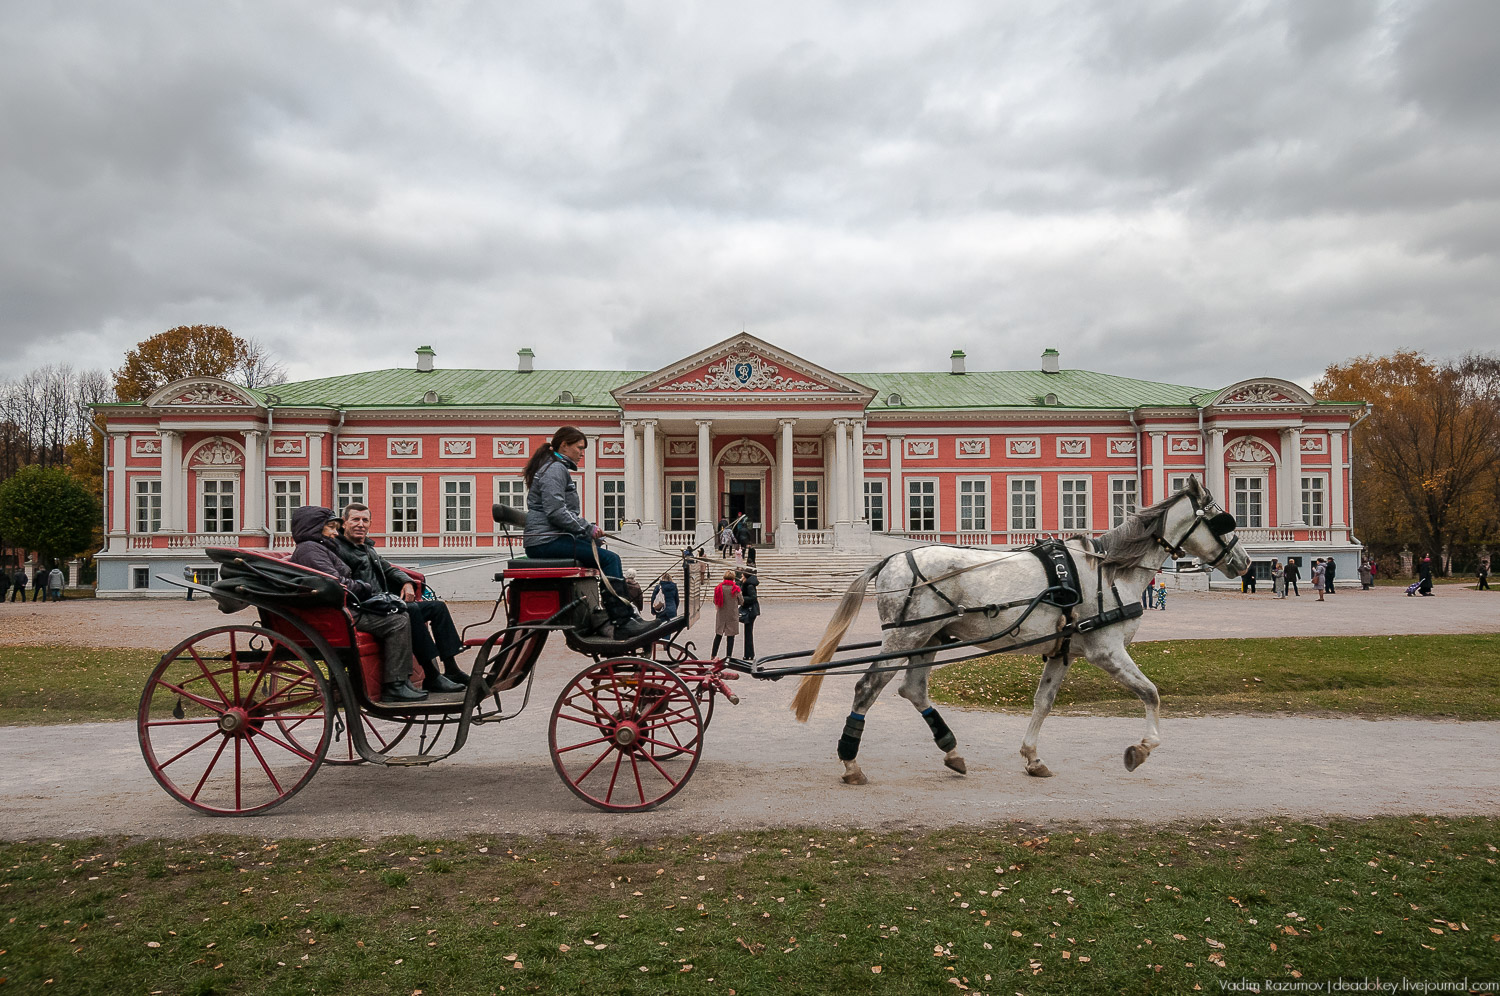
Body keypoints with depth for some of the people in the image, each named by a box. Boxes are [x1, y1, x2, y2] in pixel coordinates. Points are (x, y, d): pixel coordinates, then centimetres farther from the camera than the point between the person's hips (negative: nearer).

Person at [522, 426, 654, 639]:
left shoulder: (558, 468, 24)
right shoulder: (555, 469, -10)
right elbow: (555, 512, -21)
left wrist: (587, 528, 13)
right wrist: (587, 528, -14)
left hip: (549, 538, 11)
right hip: (547, 541, -11)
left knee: (610, 558, 6)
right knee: (609, 559, -18)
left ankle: (628, 616, 2)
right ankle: (619, 623, -18)